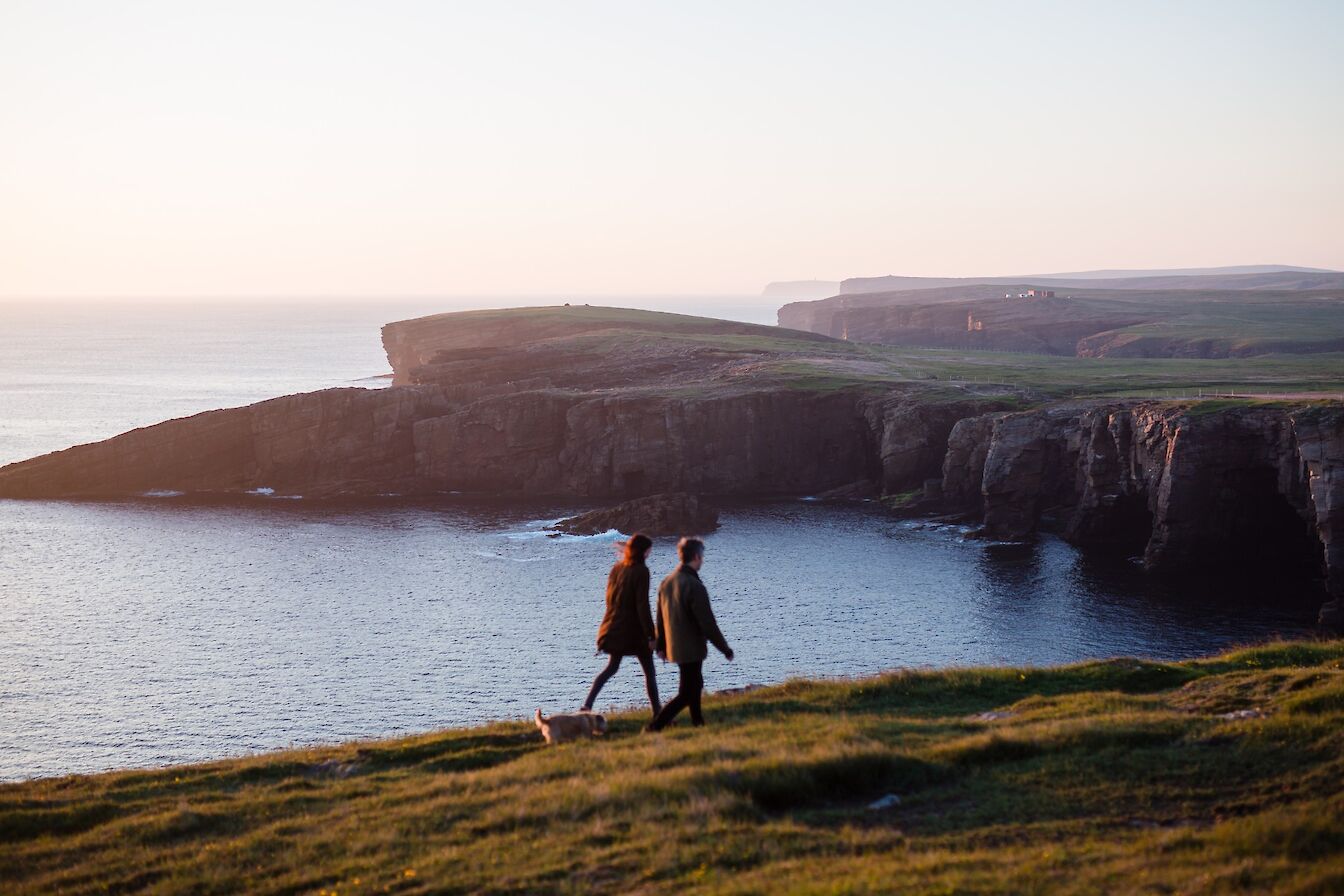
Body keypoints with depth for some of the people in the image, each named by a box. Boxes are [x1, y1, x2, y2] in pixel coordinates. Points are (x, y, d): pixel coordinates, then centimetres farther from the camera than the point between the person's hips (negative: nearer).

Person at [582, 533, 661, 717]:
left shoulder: (616, 568, 6)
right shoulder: (641, 571, -14)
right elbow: (642, 605, -17)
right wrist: (650, 635, -14)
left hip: (614, 627, 7)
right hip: (634, 628, -6)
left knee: (612, 667, 17)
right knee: (649, 671, 5)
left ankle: (588, 704, 4)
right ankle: (657, 711, 7)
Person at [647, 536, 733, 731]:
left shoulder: (666, 582, 3)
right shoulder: (694, 586, -22)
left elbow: (660, 618, 12)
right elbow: (708, 623, -19)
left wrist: (661, 645, 23)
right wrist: (725, 649, -9)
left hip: (674, 647, 9)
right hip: (691, 649, -9)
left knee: (695, 685, 25)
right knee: (686, 695, -3)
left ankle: (699, 723, 36)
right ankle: (655, 726, -12)